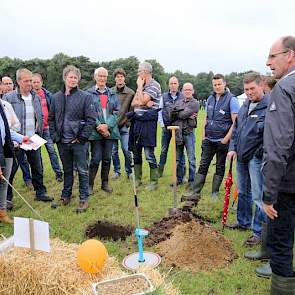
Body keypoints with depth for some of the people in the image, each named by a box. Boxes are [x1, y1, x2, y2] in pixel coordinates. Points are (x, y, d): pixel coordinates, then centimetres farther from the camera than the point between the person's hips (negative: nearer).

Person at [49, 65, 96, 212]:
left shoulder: (85, 96, -6)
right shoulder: (56, 97, 7)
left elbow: (91, 119, -8)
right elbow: (51, 118, 12)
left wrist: (82, 137, -12)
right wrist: (54, 136, 2)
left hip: (79, 141, -4)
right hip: (62, 142, 4)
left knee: (83, 171, 3)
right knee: (67, 170, 17)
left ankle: (84, 199, 14)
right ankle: (66, 196, 31)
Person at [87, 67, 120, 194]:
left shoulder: (112, 94, 12)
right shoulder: (89, 93, 1)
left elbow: (116, 112, 5)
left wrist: (107, 125, -9)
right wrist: (99, 127, -14)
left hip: (110, 130, 4)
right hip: (95, 131, -4)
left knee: (107, 158, 9)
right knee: (96, 159, -4)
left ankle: (105, 183, 22)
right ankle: (90, 184, 8)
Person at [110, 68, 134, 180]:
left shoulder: (130, 93, 0)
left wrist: (128, 122, -5)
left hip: (124, 125, -2)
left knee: (126, 150, -2)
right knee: (114, 150, 8)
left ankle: (129, 171, 15)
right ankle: (117, 171, 23)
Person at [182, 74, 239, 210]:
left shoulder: (231, 99, -7)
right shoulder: (210, 99, 11)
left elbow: (235, 122, -11)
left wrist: (227, 138, -16)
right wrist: (203, 135, 8)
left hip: (222, 140, -5)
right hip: (208, 139, 5)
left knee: (220, 167, 8)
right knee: (203, 166, 3)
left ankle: (215, 193, 17)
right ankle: (194, 194, 3)